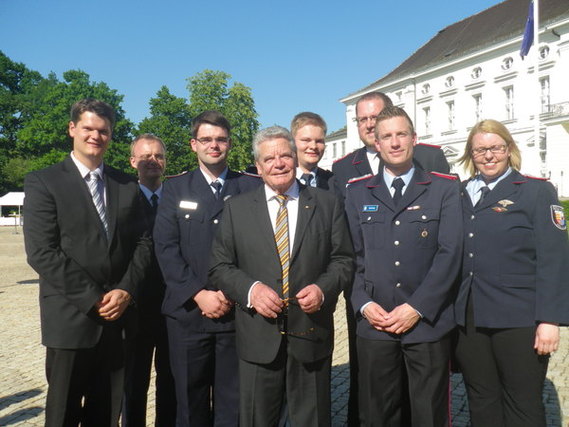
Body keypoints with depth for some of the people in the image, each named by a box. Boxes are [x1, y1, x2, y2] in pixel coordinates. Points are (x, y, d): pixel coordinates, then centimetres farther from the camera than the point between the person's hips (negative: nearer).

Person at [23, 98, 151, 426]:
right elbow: (41, 252, -11)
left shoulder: (127, 185, 10)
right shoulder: (43, 182, -2)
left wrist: (126, 290, -8)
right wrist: (93, 299, -14)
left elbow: (142, 243, 7)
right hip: (70, 318, -3)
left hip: (118, 317, 4)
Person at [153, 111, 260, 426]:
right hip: (188, 311, 1)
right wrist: (199, 294, -10)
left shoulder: (252, 188, 6)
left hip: (237, 311, 0)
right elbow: (165, 247, -1)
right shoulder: (175, 188, 9)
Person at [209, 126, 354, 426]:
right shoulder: (237, 208, 5)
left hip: (311, 334, 0)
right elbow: (220, 267, 3)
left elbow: (343, 259, 5)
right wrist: (250, 289, -14)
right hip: (258, 337, 0)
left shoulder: (327, 204, 5)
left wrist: (323, 288, -13)